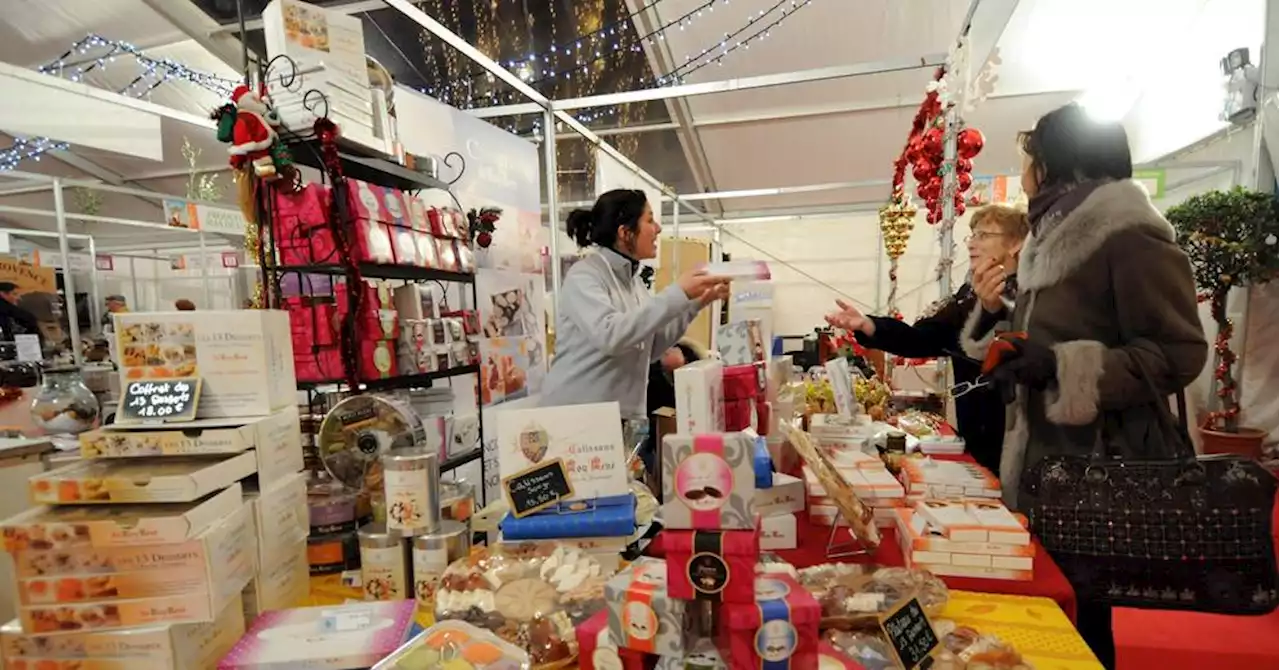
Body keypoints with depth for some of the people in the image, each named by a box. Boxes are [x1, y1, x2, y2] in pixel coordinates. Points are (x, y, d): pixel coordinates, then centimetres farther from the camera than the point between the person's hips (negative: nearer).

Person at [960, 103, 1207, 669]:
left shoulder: (1131, 235, -14)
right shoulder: (1051, 240, 12)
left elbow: (1180, 355, -18)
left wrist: (1060, 366, -27)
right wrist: (992, 311, -1)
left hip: (1097, 471, -8)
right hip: (1041, 458, 8)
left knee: (1079, 616, 6)